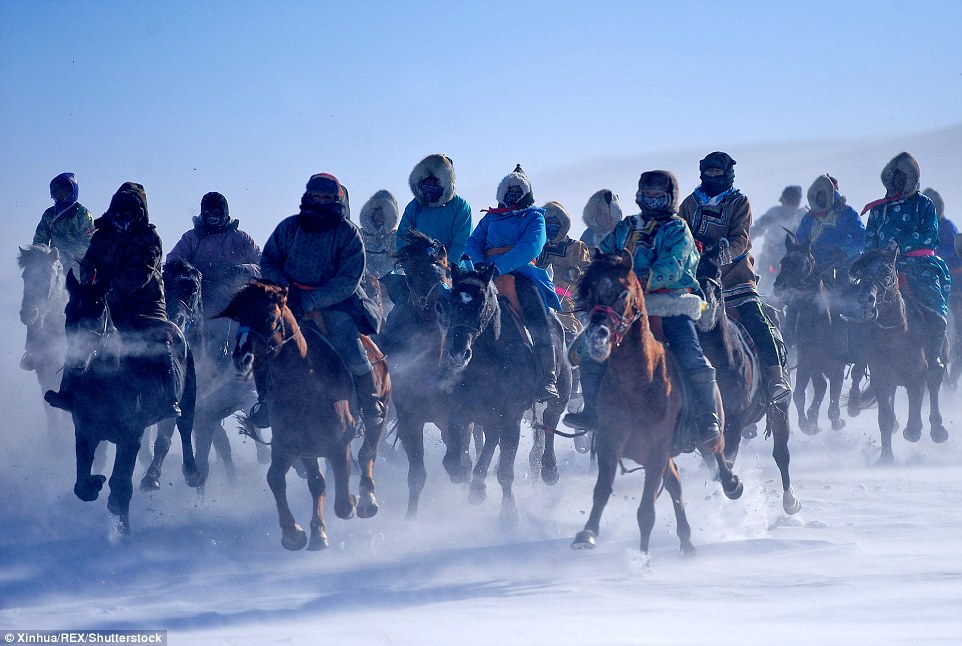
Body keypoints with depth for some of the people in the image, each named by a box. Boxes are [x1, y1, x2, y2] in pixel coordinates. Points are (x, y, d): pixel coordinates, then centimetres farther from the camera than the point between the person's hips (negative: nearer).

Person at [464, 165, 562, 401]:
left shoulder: (534, 217, 12)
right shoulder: (490, 218, 25)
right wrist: (481, 265, -10)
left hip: (522, 273, -3)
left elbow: (530, 248, -5)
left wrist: (499, 266, -18)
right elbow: (473, 244, 14)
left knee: (538, 322, -23)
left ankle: (548, 379, -27)